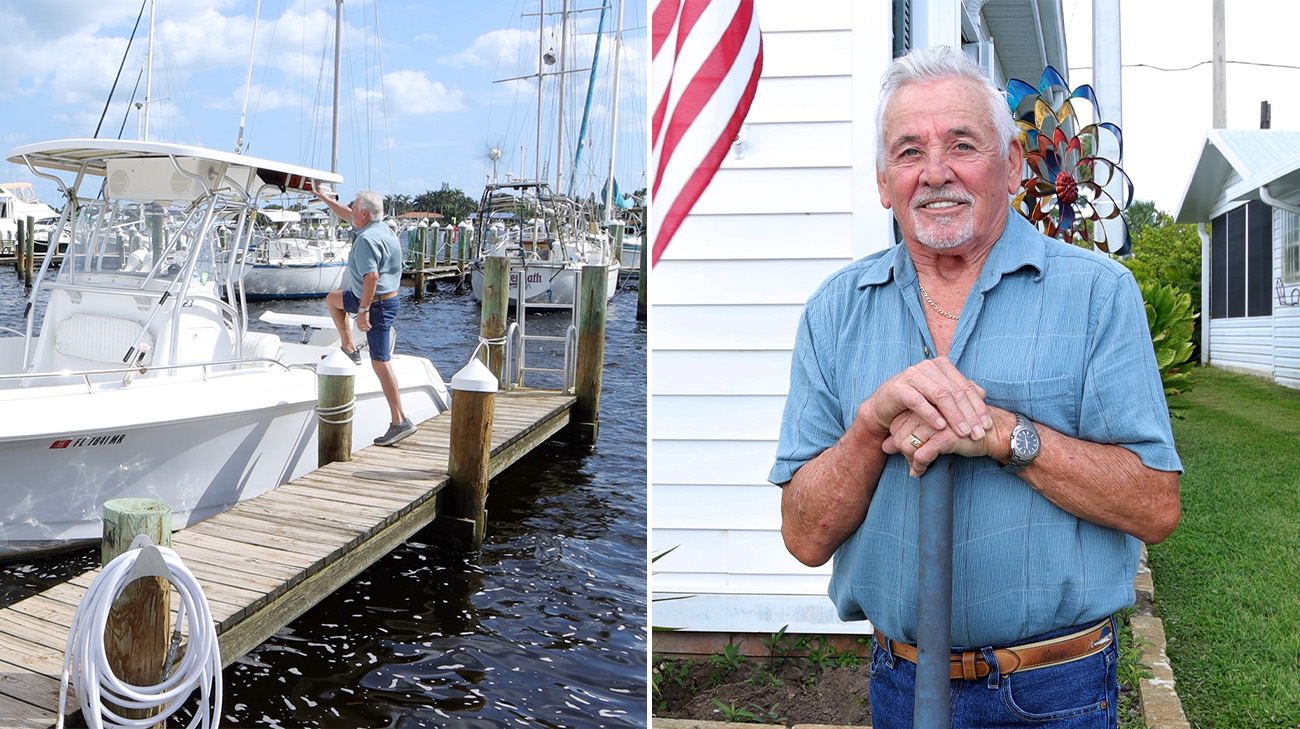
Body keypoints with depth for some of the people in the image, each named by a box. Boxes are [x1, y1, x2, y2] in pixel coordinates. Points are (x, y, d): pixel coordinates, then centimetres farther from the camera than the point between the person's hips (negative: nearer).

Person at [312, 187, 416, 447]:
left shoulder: (366, 239, -22)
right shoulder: (381, 228, 8)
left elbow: (371, 277, -32)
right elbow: (349, 217, 27)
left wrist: (363, 311, -30)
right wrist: (325, 199, 37)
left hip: (378, 304, -10)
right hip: (375, 297, 10)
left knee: (380, 362, -9)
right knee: (332, 299, 30)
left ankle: (400, 422, -8)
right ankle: (349, 348, 29)